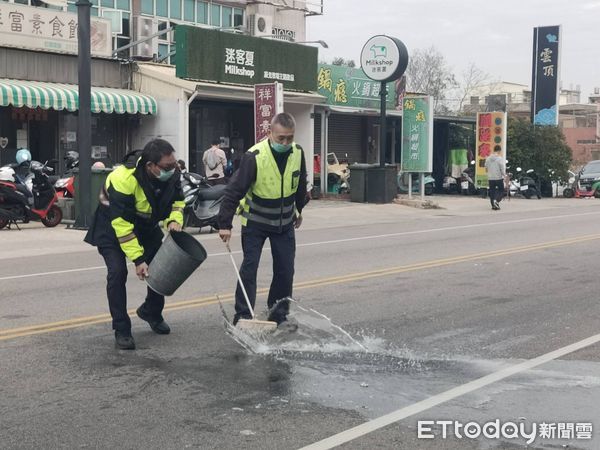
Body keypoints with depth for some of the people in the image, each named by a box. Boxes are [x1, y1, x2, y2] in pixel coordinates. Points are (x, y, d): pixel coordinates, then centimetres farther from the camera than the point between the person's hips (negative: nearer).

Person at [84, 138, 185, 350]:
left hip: (146, 226, 6)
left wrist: (174, 220, -19)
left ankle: (151, 312, 32)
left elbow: (177, 199, 2)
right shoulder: (122, 180, -37)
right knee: (117, 272, -19)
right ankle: (121, 330, -8)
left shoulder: (170, 172, -18)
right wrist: (138, 259, -33)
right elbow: (122, 225, -34)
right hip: (112, 227, -6)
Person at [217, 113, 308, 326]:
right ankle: (242, 316, 3)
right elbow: (234, 191, -23)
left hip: (285, 222, 4)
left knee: (285, 270, 5)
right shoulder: (254, 157, -25)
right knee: (249, 268, -6)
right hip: (255, 222, -4)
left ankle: (278, 315, 19)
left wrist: (299, 210, 21)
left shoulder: (297, 153, -8)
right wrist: (225, 224, -26)